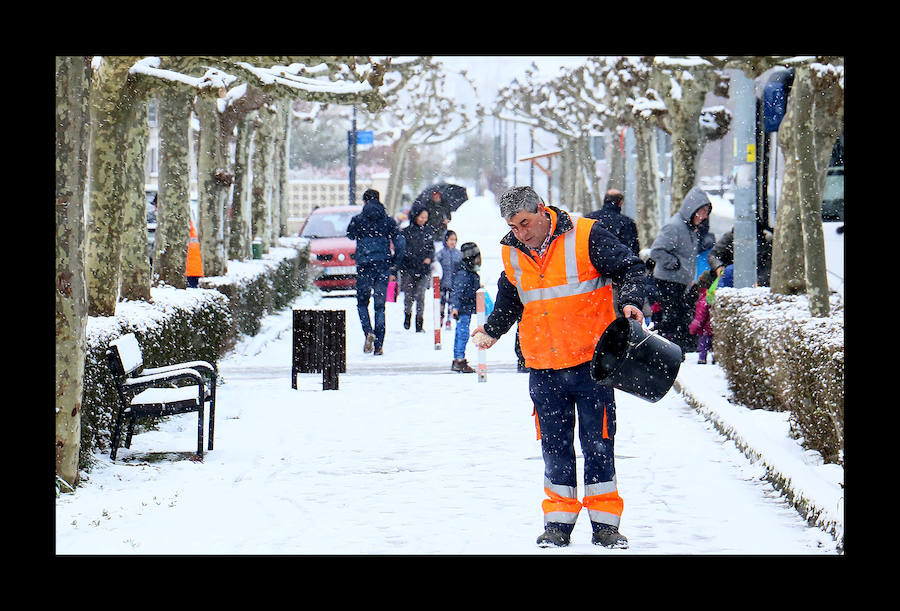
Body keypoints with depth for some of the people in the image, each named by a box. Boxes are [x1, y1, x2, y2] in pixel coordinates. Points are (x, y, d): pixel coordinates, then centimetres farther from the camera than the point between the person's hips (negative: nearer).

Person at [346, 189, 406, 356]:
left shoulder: (358, 220, -2)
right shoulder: (388, 221, 3)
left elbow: (350, 235, 17)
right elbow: (400, 243, -2)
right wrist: (394, 266, 7)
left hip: (364, 267, -2)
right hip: (383, 267, 2)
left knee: (362, 303, 14)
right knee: (380, 306, 9)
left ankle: (368, 332, -13)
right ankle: (379, 345, 4)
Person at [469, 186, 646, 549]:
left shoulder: (584, 237, -8)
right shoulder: (512, 254, 6)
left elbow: (628, 268, -4)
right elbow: (509, 301, 22)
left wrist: (630, 301, -20)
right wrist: (491, 330, 10)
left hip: (590, 362, -4)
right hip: (544, 369, 4)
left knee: (597, 442, 1)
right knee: (555, 446, 7)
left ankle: (604, 523, 9)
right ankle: (558, 521, 14)